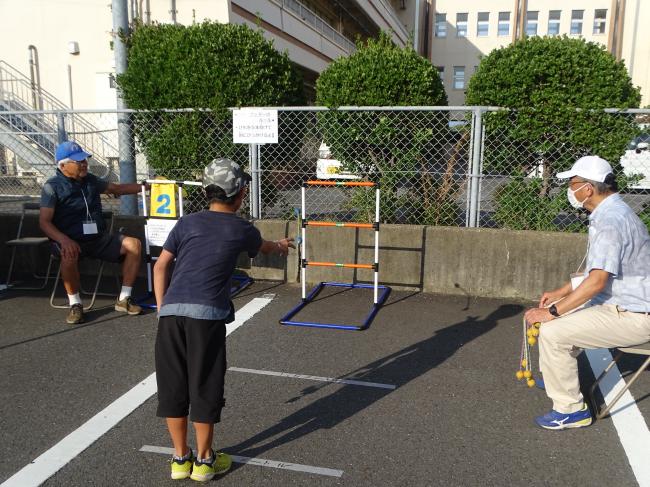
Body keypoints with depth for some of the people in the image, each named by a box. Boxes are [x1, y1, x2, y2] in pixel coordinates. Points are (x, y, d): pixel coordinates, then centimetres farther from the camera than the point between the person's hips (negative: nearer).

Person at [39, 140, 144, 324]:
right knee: (70, 255, -40)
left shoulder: (90, 180, 12)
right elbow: (44, 222, -11)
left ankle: (123, 299, -8)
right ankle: (75, 304, -18)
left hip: (98, 238, 5)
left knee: (133, 244, -15)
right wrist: (64, 240, -29)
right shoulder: (53, 187, -4)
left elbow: (117, 188, 25)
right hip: (70, 241, -5)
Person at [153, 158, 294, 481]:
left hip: (171, 312, 4)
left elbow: (160, 266, 12)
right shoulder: (241, 230, 11)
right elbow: (264, 247, 34)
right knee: (205, 387, 8)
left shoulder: (187, 223, 15)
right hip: (207, 314, -3)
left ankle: (180, 458, 26)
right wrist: (281, 246, 56)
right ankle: (204, 461, 22)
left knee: (172, 385, 13)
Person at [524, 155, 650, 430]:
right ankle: (559, 376, 35)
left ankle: (571, 410, -6)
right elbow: (596, 271, 18)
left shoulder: (611, 220, -24)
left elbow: (597, 281, -28)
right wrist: (560, 293, 16)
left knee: (553, 332, -19)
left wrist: (553, 312, -22)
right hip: (624, 303, 11)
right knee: (556, 312, 19)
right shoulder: (609, 213, 9)